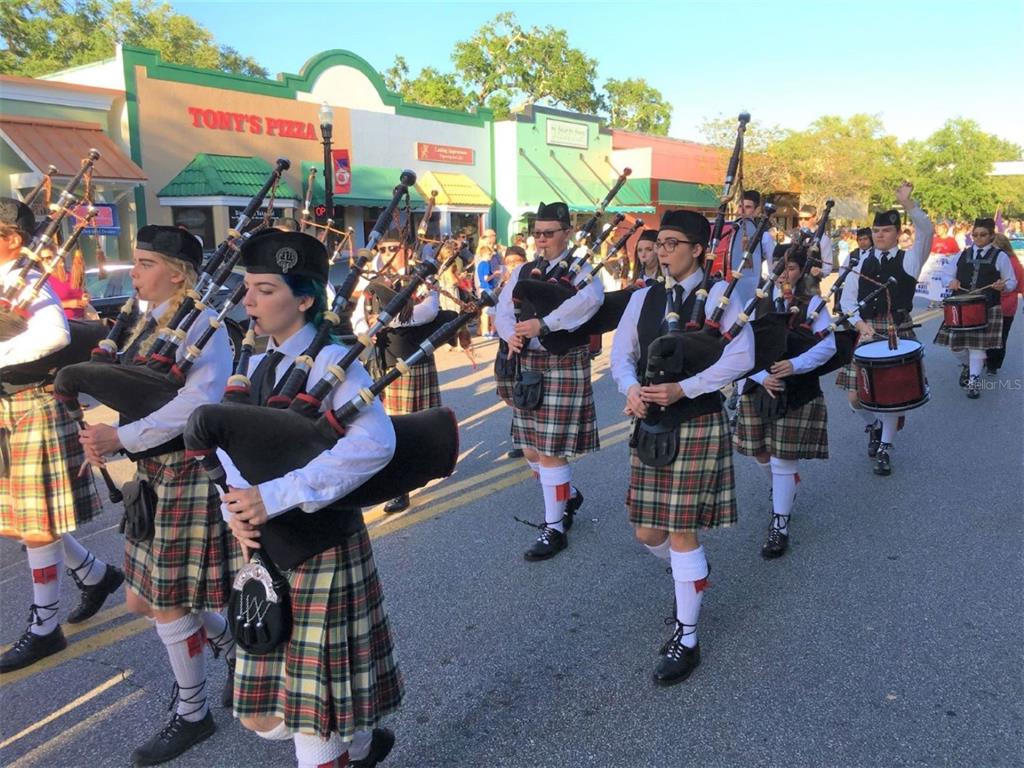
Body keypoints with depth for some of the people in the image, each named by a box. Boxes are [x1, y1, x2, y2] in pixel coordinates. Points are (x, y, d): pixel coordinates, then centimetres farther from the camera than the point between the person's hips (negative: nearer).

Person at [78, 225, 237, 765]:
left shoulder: (202, 324, -16)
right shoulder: (150, 323, 11)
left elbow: (196, 403, -27)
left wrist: (122, 438, -26)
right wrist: (104, 439, -7)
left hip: (185, 475, -9)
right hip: (152, 474, 9)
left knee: (170, 602, 4)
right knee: (144, 598, 18)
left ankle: (192, 715, 25)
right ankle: (235, 649, 39)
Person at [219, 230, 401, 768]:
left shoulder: (332, 361, -14)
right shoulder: (258, 366, 8)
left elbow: (375, 443, -30)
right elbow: (231, 448, 7)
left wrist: (274, 497, -31)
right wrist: (236, 509, -13)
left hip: (323, 549, -7)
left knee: (314, 714, 7)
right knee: (262, 715, 17)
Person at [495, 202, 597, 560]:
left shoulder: (581, 268, -4)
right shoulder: (524, 270, 14)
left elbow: (590, 299, -27)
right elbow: (503, 309, 5)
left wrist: (543, 323, -33)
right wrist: (511, 334, -17)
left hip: (563, 365, -6)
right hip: (527, 364, 7)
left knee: (551, 450, -4)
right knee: (530, 448, 14)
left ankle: (555, 528, 10)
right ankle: (568, 495, 40)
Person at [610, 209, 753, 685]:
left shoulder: (718, 295, -6)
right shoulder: (642, 298, 9)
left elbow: (741, 357, -14)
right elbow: (621, 355, 7)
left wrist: (683, 389, -22)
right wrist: (631, 388, -15)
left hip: (697, 426, -5)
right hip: (650, 426, 5)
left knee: (682, 532, -2)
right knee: (648, 531, 11)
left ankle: (686, 638, 15)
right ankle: (691, 574, 45)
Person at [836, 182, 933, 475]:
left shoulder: (908, 259, 1)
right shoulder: (862, 264, 7)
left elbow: (926, 232, -17)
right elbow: (847, 299, 5)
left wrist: (907, 202, -29)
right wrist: (861, 324, -11)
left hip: (897, 332, -2)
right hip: (865, 331, 2)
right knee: (856, 395, 1)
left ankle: (884, 448, 19)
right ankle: (873, 426, 34)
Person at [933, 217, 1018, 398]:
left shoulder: (1000, 256, 2)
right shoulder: (963, 254, 11)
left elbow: (1012, 282, 3)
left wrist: (1003, 286, -19)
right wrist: (952, 281, -5)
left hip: (987, 308, -4)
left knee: (978, 342, -7)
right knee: (955, 342, 4)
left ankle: (974, 382, 1)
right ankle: (966, 365, 35)